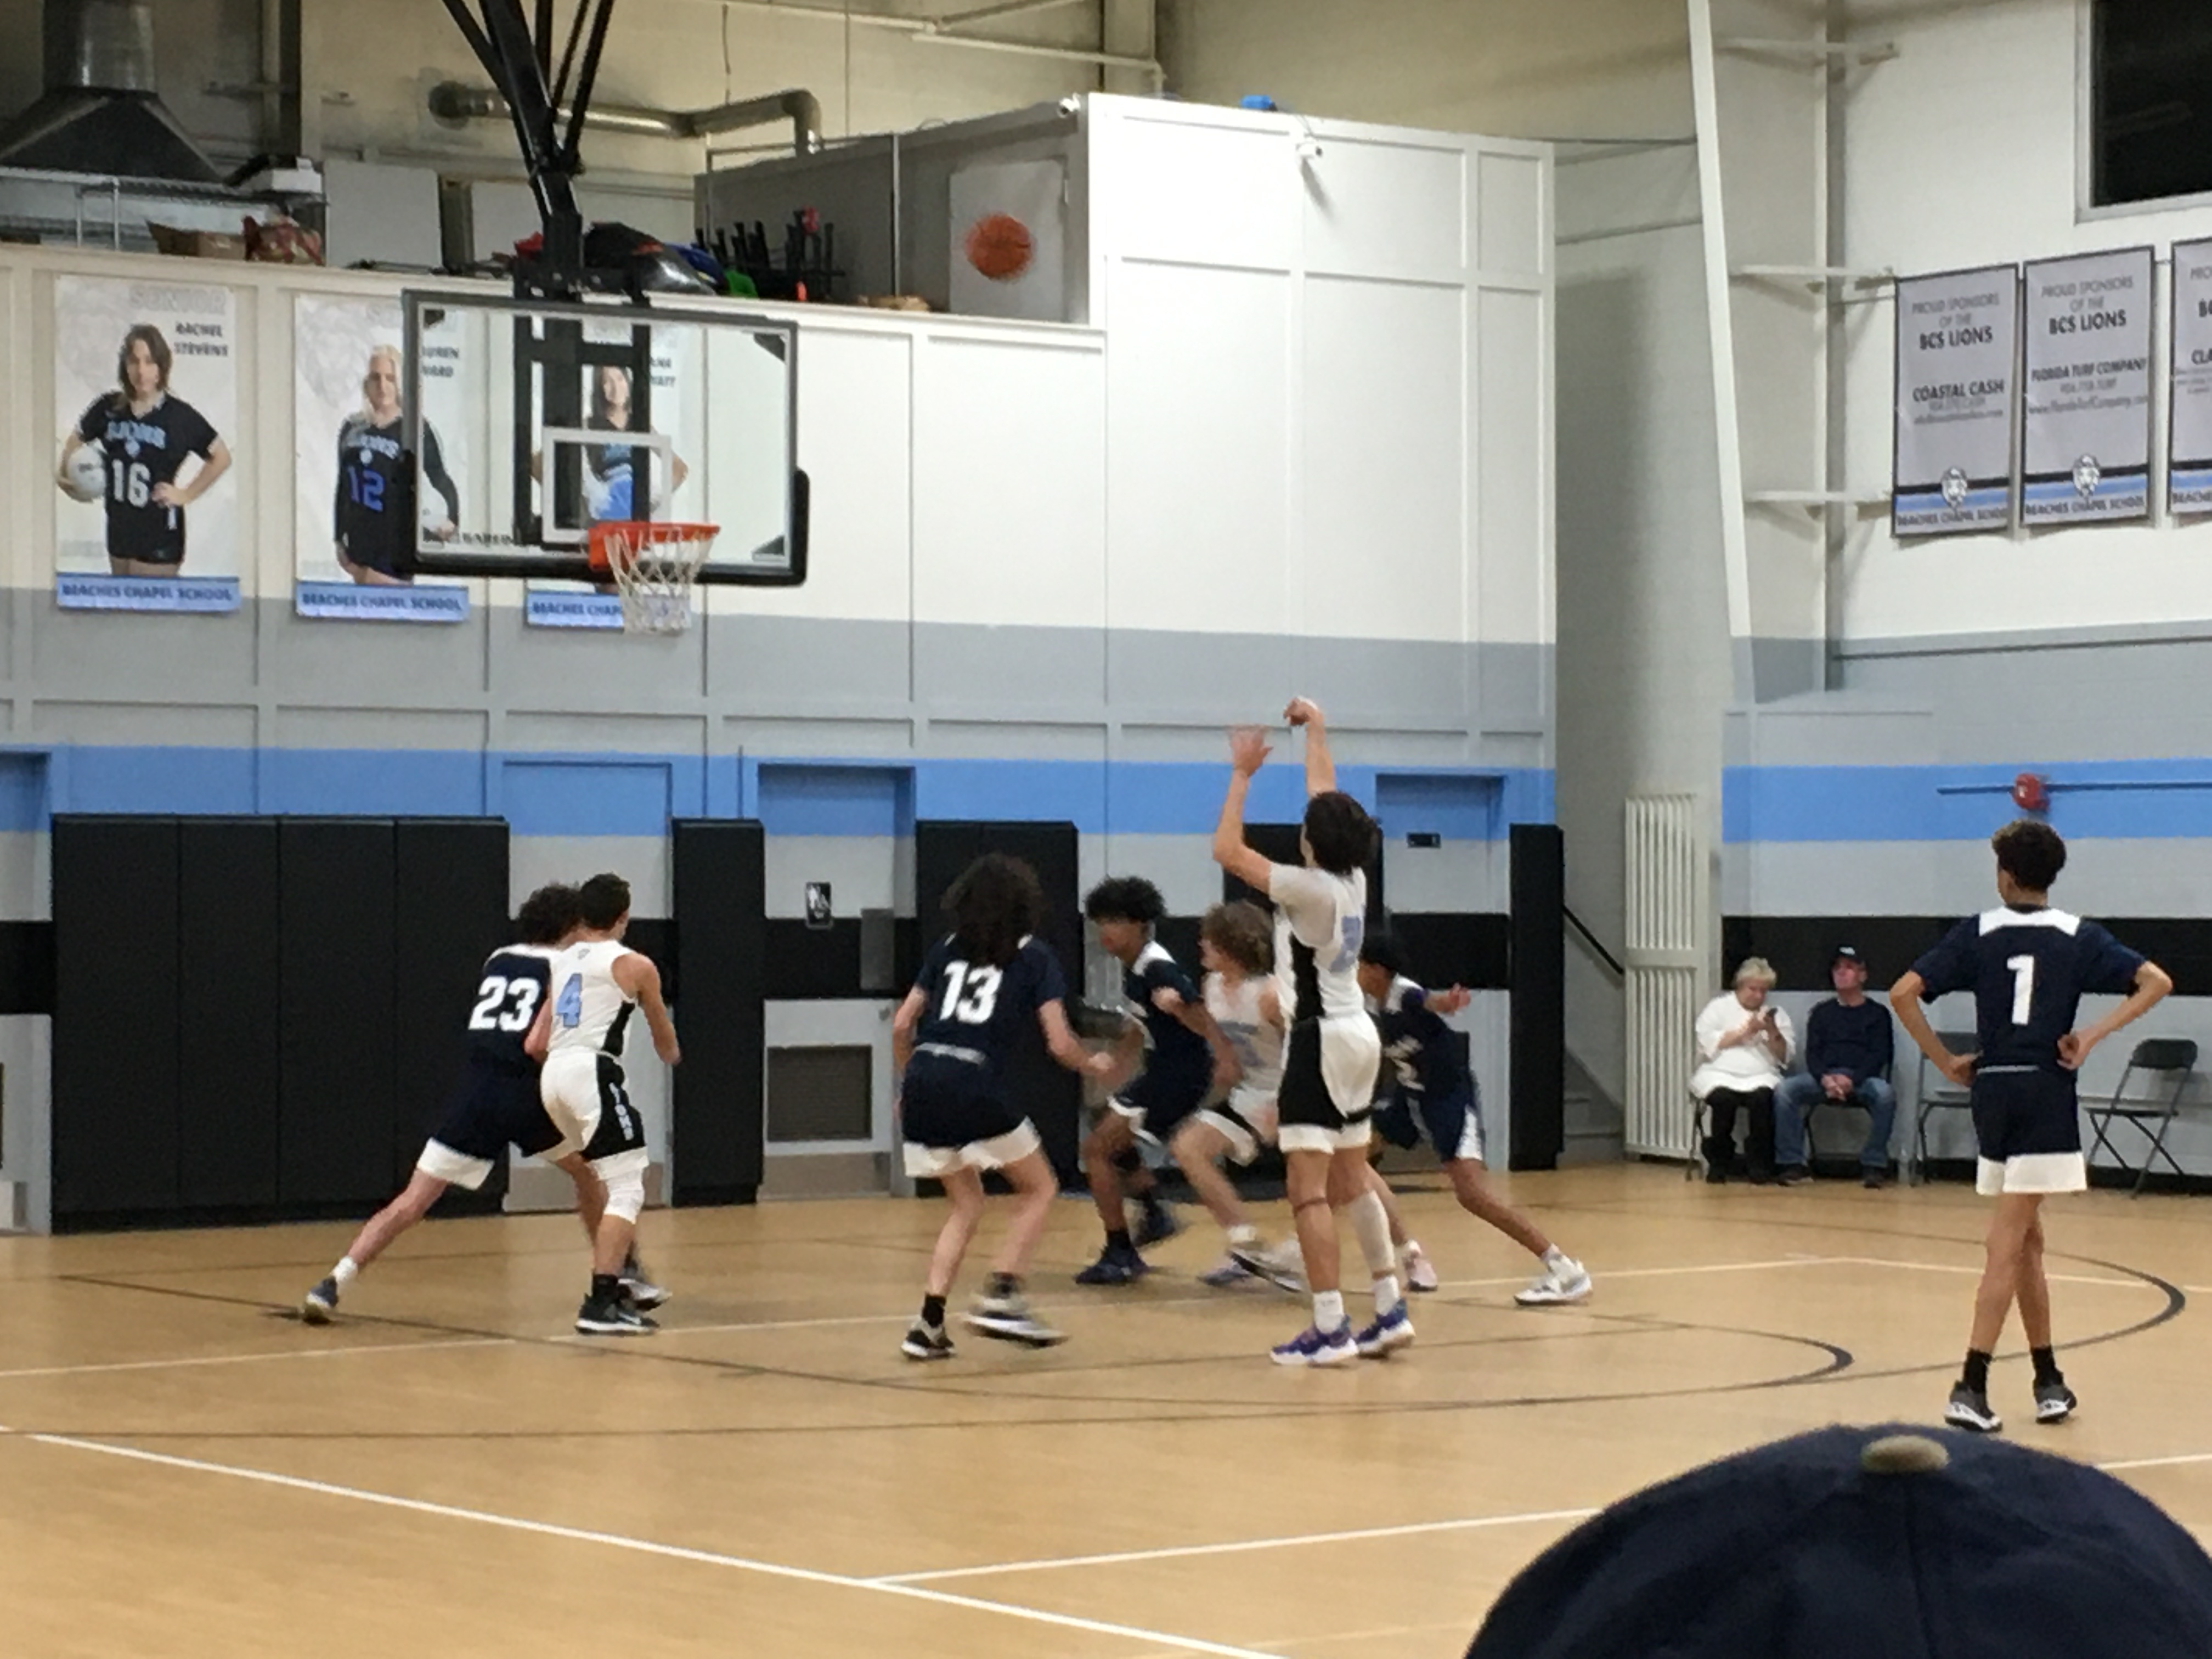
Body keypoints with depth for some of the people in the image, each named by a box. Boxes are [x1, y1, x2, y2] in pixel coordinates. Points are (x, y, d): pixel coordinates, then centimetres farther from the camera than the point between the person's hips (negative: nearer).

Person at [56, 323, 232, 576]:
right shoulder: (109, 409, 3)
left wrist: (186, 494, -2)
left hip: (159, 540, -5)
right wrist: (63, 472, 5)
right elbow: (77, 439, 22)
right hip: (119, 534, 5)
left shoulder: (179, 416, -7)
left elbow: (221, 457, 2)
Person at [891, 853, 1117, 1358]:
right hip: (976, 1087, -5)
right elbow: (1060, 1045, 1)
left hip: (923, 1081, 5)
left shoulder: (947, 948, 18)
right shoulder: (1034, 957, 7)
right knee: (1039, 1187, 16)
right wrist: (1093, 1064, 21)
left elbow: (902, 1024, 16)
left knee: (967, 1204, 22)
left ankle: (929, 1321, 9)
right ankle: (1001, 1297, 0)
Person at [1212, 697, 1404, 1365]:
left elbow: (1227, 850, -17)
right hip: (1358, 1035, 9)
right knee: (1353, 1184, 17)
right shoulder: (1354, 878, 3)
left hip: (1319, 1041, -9)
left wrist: (1244, 773, -10)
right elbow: (1328, 800, 18)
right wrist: (1316, 732, 27)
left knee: (1309, 1190, -9)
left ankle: (1330, 1328, -14)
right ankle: (1391, 1311, 20)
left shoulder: (1310, 888, -17)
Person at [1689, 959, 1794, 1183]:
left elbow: (1785, 1057, 10)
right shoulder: (1719, 1007, 12)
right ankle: (1717, 1163, -20)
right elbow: (1708, 1044, -4)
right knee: (1724, 1097, -36)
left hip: (1760, 1078, 1)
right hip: (1719, 1075, -1)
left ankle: (1760, 1165, -24)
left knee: (1763, 1096, -34)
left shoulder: (1776, 1015, 18)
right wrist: (1745, 1032, -6)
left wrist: (1773, 1033, -7)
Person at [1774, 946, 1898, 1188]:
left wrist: (1851, 1080, -17)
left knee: (1885, 1094, -36)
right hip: (1824, 1076, 2)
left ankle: (1874, 1165, -26)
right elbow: (1812, 1053, 11)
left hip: (1862, 1079, -2)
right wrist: (1825, 1079, -13)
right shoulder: (1822, 1013, 21)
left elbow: (1879, 1055, 2)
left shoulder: (1877, 1013, 14)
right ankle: (1792, 1164, -25)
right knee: (1785, 1090, -27)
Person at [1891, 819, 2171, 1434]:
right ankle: (1970, 1388, -14)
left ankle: (2049, 1382, 18)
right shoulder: (2078, 937, 2)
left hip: (1992, 1090, 2)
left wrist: (1946, 1062, 2)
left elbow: (1904, 993, -4)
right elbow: (2156, 982, -7)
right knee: (2009, 1244, -6)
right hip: (2047, 1092, -2)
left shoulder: (1978, 933, 3)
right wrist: (2092, 1035, -8)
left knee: (2026, 1240, 14)